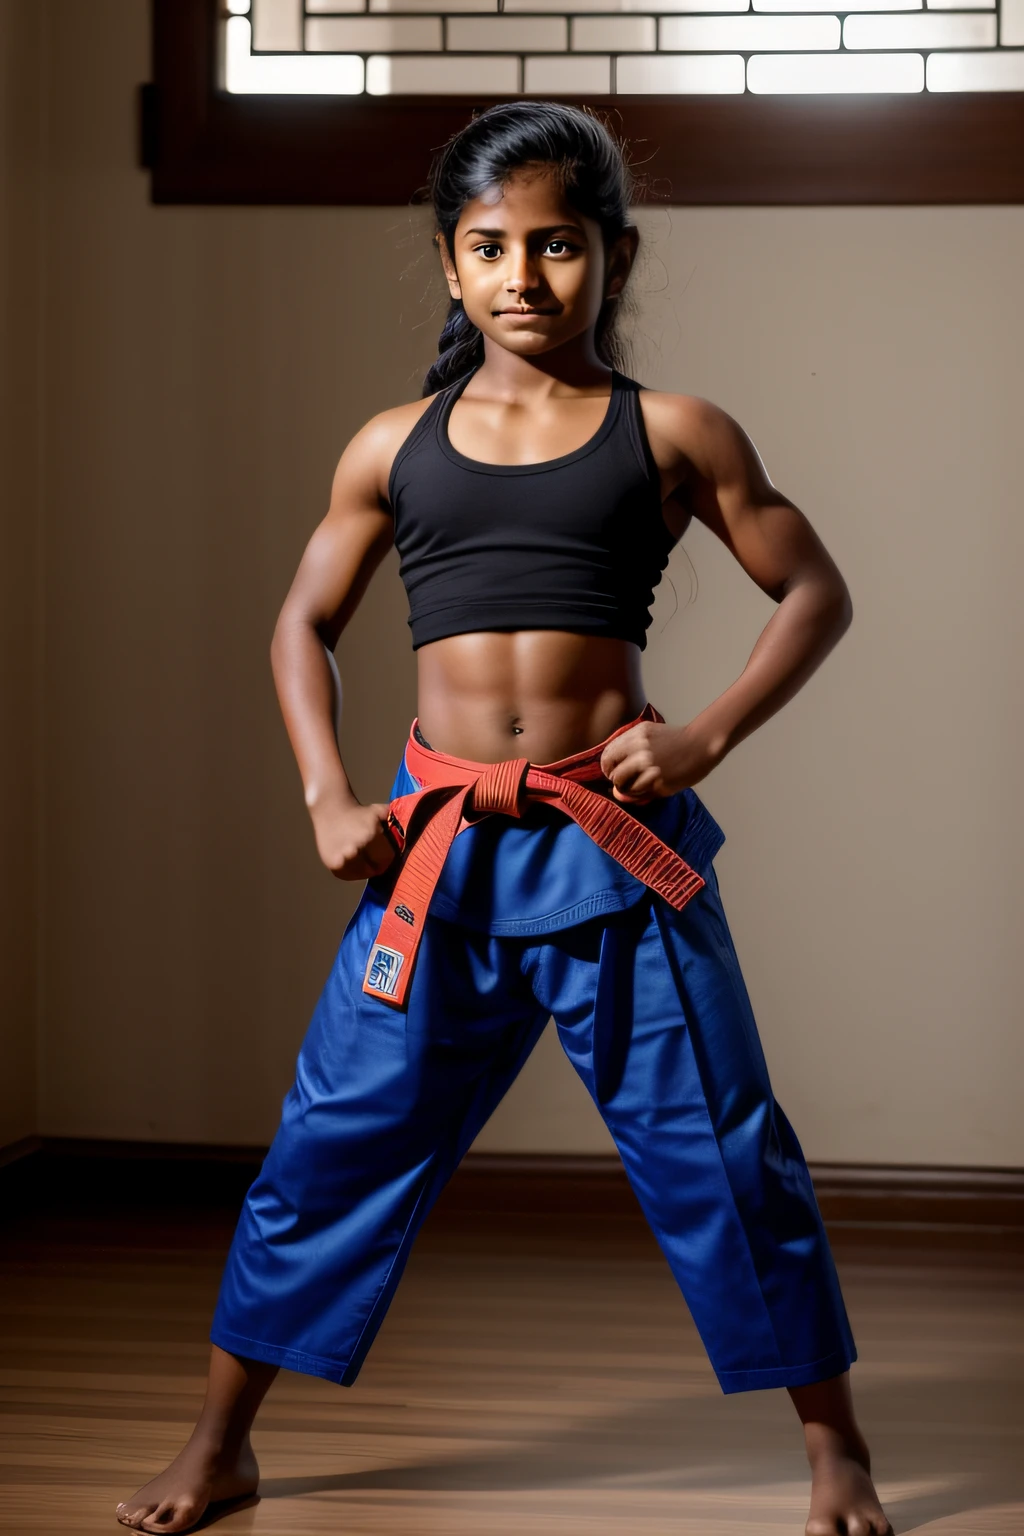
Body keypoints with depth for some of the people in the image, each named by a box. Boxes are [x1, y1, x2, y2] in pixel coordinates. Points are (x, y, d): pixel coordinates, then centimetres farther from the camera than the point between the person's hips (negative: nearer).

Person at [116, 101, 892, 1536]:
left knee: (718, 1146, 4)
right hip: (435, 845, 2)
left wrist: (706, 737, -7)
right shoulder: (396, 446, 7)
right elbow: (305, 623, 16)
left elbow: (815, 591, 7)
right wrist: (328, 799, 3)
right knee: (338, 1137, 5)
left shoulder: (670, 435, 2)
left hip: (617, 843, -2)